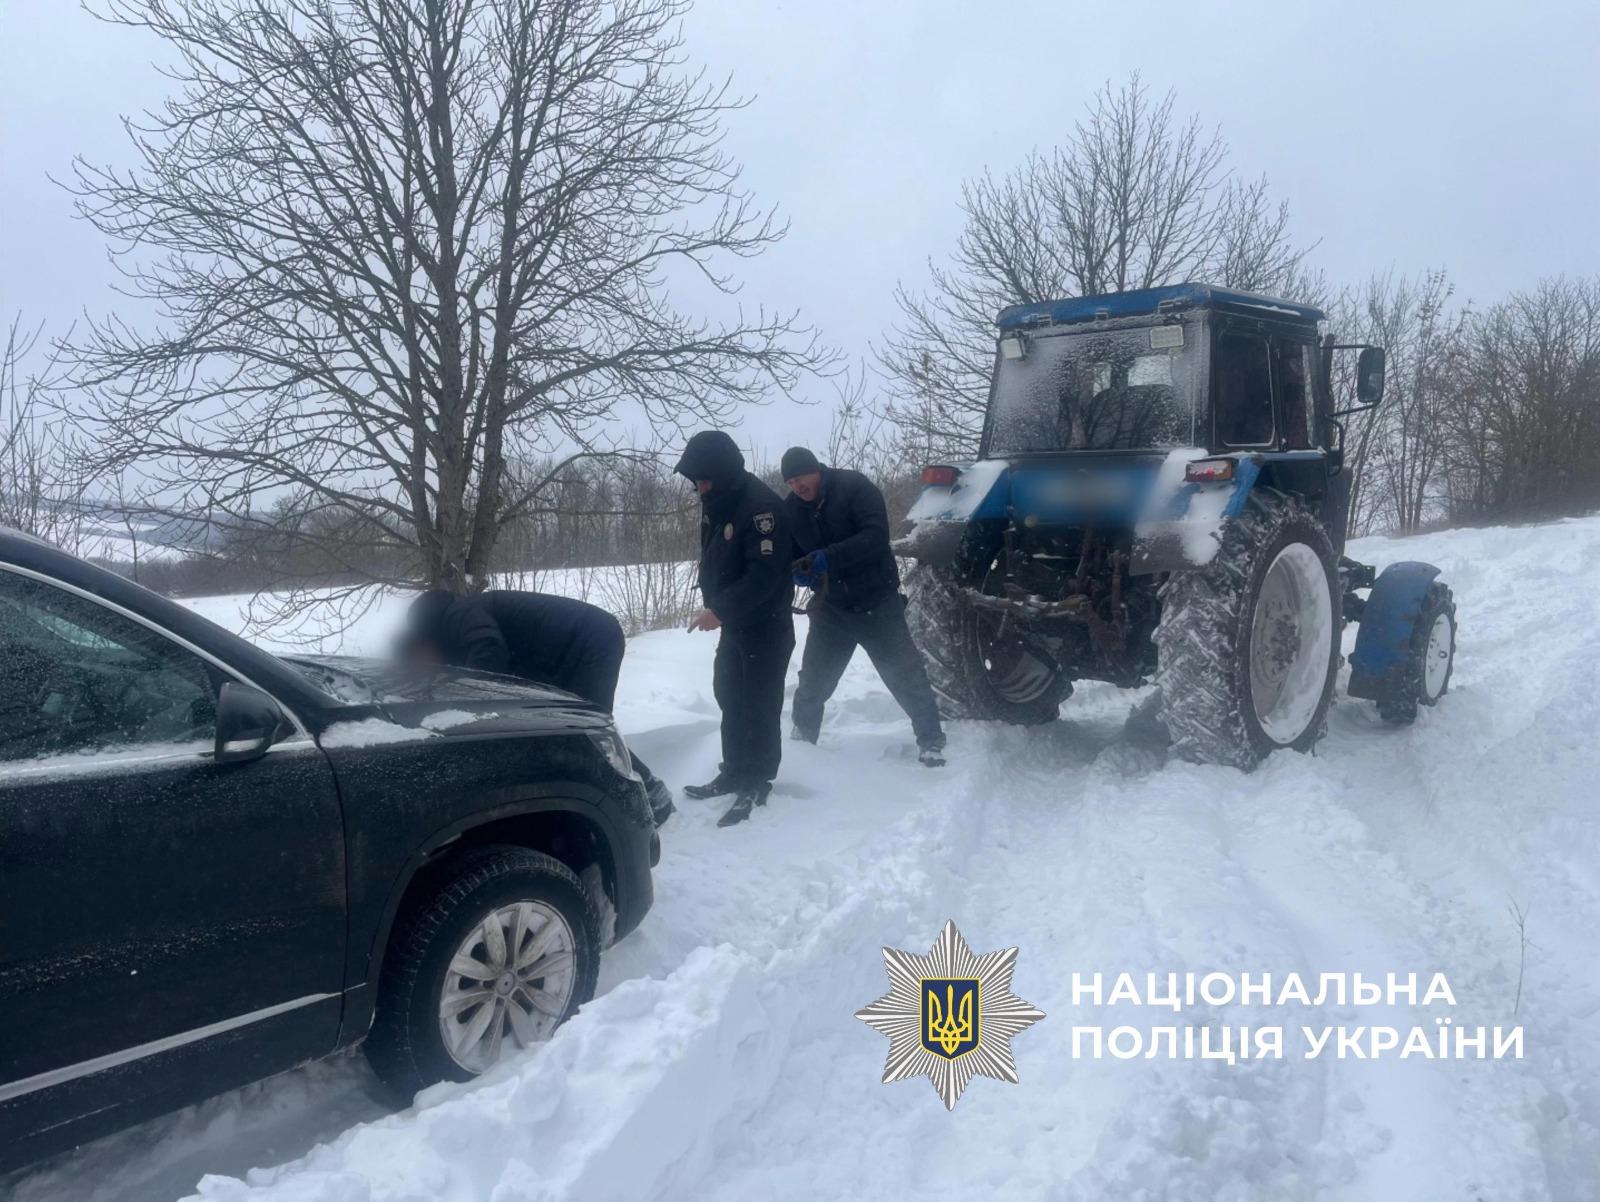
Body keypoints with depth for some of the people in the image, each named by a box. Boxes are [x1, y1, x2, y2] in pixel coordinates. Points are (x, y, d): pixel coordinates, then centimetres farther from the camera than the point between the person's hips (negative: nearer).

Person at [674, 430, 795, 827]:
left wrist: (719, 611, -28)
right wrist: (713, 603, 7)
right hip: (733, 621, 9)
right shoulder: (714, 503, 4)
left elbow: (765, 574, -28)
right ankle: (734, 774, 28)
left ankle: (756, 785, 5)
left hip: (766, 623, -9)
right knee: (730, 698, 16)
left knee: (760, 705, -4)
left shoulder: (761, 506, -24)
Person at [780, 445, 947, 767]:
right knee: (812, 681, 9)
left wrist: (829, 557, -37)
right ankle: (802, 738, 29)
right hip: (831, 608, 4)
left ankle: (931, 741, 14)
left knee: (906, 676, 0)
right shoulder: (790, 509, -1)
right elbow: (788, 556, 4)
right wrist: (797, 571, -20)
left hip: (877, 602, -4)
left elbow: (876, 536, -26)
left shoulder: (854, 487, -15)